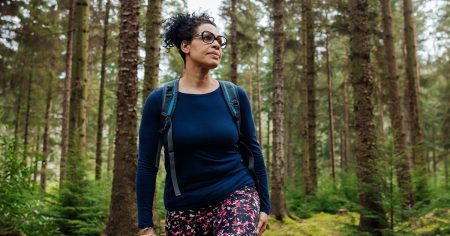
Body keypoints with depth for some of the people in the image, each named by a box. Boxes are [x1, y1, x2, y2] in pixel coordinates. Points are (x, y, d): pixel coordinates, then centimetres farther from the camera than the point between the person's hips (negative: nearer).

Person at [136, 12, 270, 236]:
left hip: (236, 197, 0)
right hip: (183, 210, 1)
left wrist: (264, 205, 7)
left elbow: (252, 149, 7)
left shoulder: (235, 96, -1)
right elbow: (146, 164, -4)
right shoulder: (159, 100, -5)